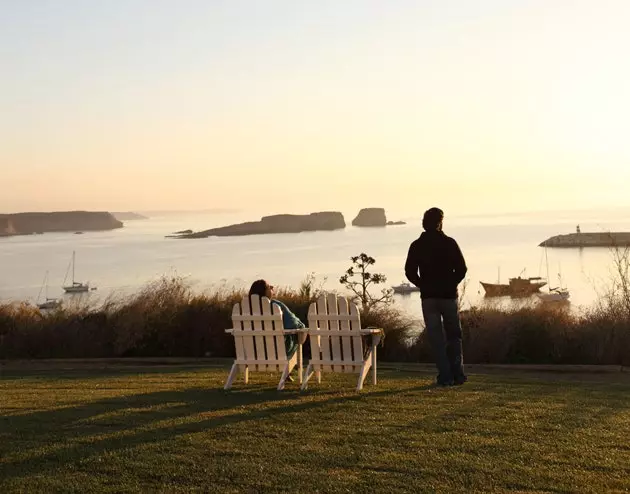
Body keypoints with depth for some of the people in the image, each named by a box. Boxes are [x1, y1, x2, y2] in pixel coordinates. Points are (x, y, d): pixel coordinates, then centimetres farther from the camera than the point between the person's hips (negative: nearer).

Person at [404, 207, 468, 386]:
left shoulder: (416, 246, 0)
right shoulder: (449, 243, -3)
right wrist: (451, 284, 8)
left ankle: (445, 376, 0)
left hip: (428, 297, 0)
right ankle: (457, 374, 9)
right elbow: (461, 269, -6)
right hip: (449, 295, 0)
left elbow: (410, 272, -4)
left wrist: (424, 285, 10)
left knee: (436, 338, 4)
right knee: (454, 336, 12)